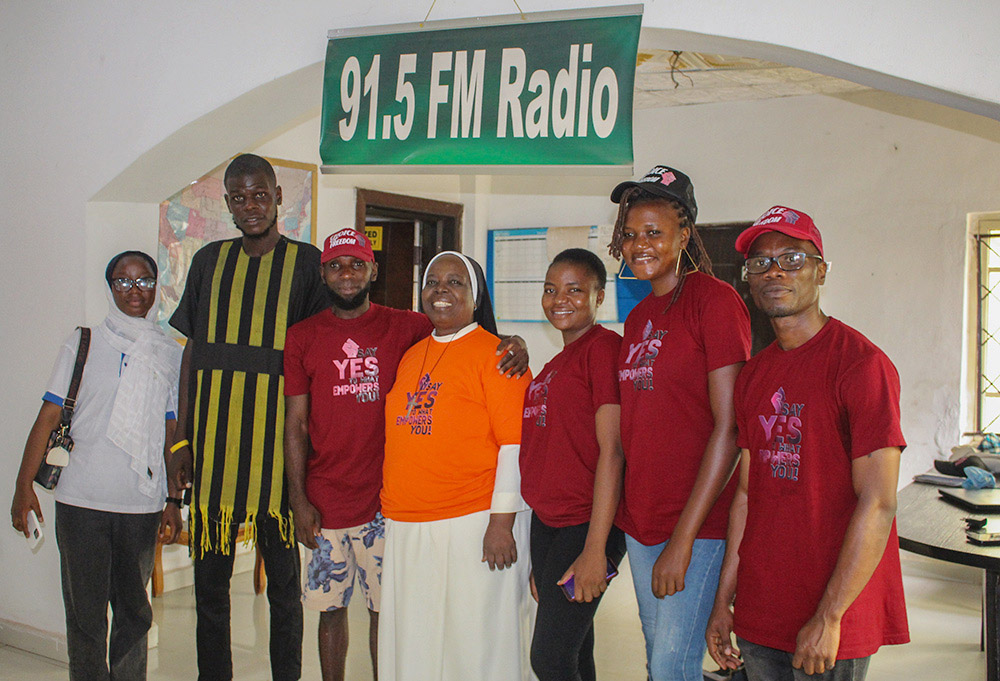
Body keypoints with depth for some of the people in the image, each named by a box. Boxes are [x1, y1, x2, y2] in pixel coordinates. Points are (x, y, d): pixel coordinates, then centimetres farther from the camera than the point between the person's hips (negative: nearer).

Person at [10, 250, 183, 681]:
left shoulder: (170, 355, 8)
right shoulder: (83, 343, 3)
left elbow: (173, 436, 10)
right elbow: (49, 416, 2)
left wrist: (174, 501, 9)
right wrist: (23, 485, -4)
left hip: (143, 504, 2)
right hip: (81, 500, -1)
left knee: (134, 611, 10)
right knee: (85, 609, 3)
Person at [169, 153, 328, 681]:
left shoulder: (306, 262, 2)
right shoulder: (210, 261, 12)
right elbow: (192, 353, 13)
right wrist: (182, 439, 7)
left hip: (277, 439, -3)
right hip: (213, 439, 3)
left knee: (283, 582, 7)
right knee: (209, 582, 9)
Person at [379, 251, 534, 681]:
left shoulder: (494, 354, -6)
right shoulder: (411, 356, 14)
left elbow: (515, 444, -11)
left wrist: (502, 521, -16)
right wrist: (394, 513, 19)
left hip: (474, 524, -6)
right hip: (405, 527, 6)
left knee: (474, 645, 2)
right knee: (413, 642, 13)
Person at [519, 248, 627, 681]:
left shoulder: (604, 348, -11)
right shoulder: (555, 365, 17)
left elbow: (612, 452, -17)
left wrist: (595, 549, -20)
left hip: (587, 525, -8)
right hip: (546, 522, 8)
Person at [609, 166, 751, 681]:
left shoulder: (715, 300, -10)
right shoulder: (638, 318, 14)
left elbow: (729, 428, -16)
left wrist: (683, 538, -18)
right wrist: (619, 522, 9)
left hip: (696, 523, -7)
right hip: (640, 521, 7)